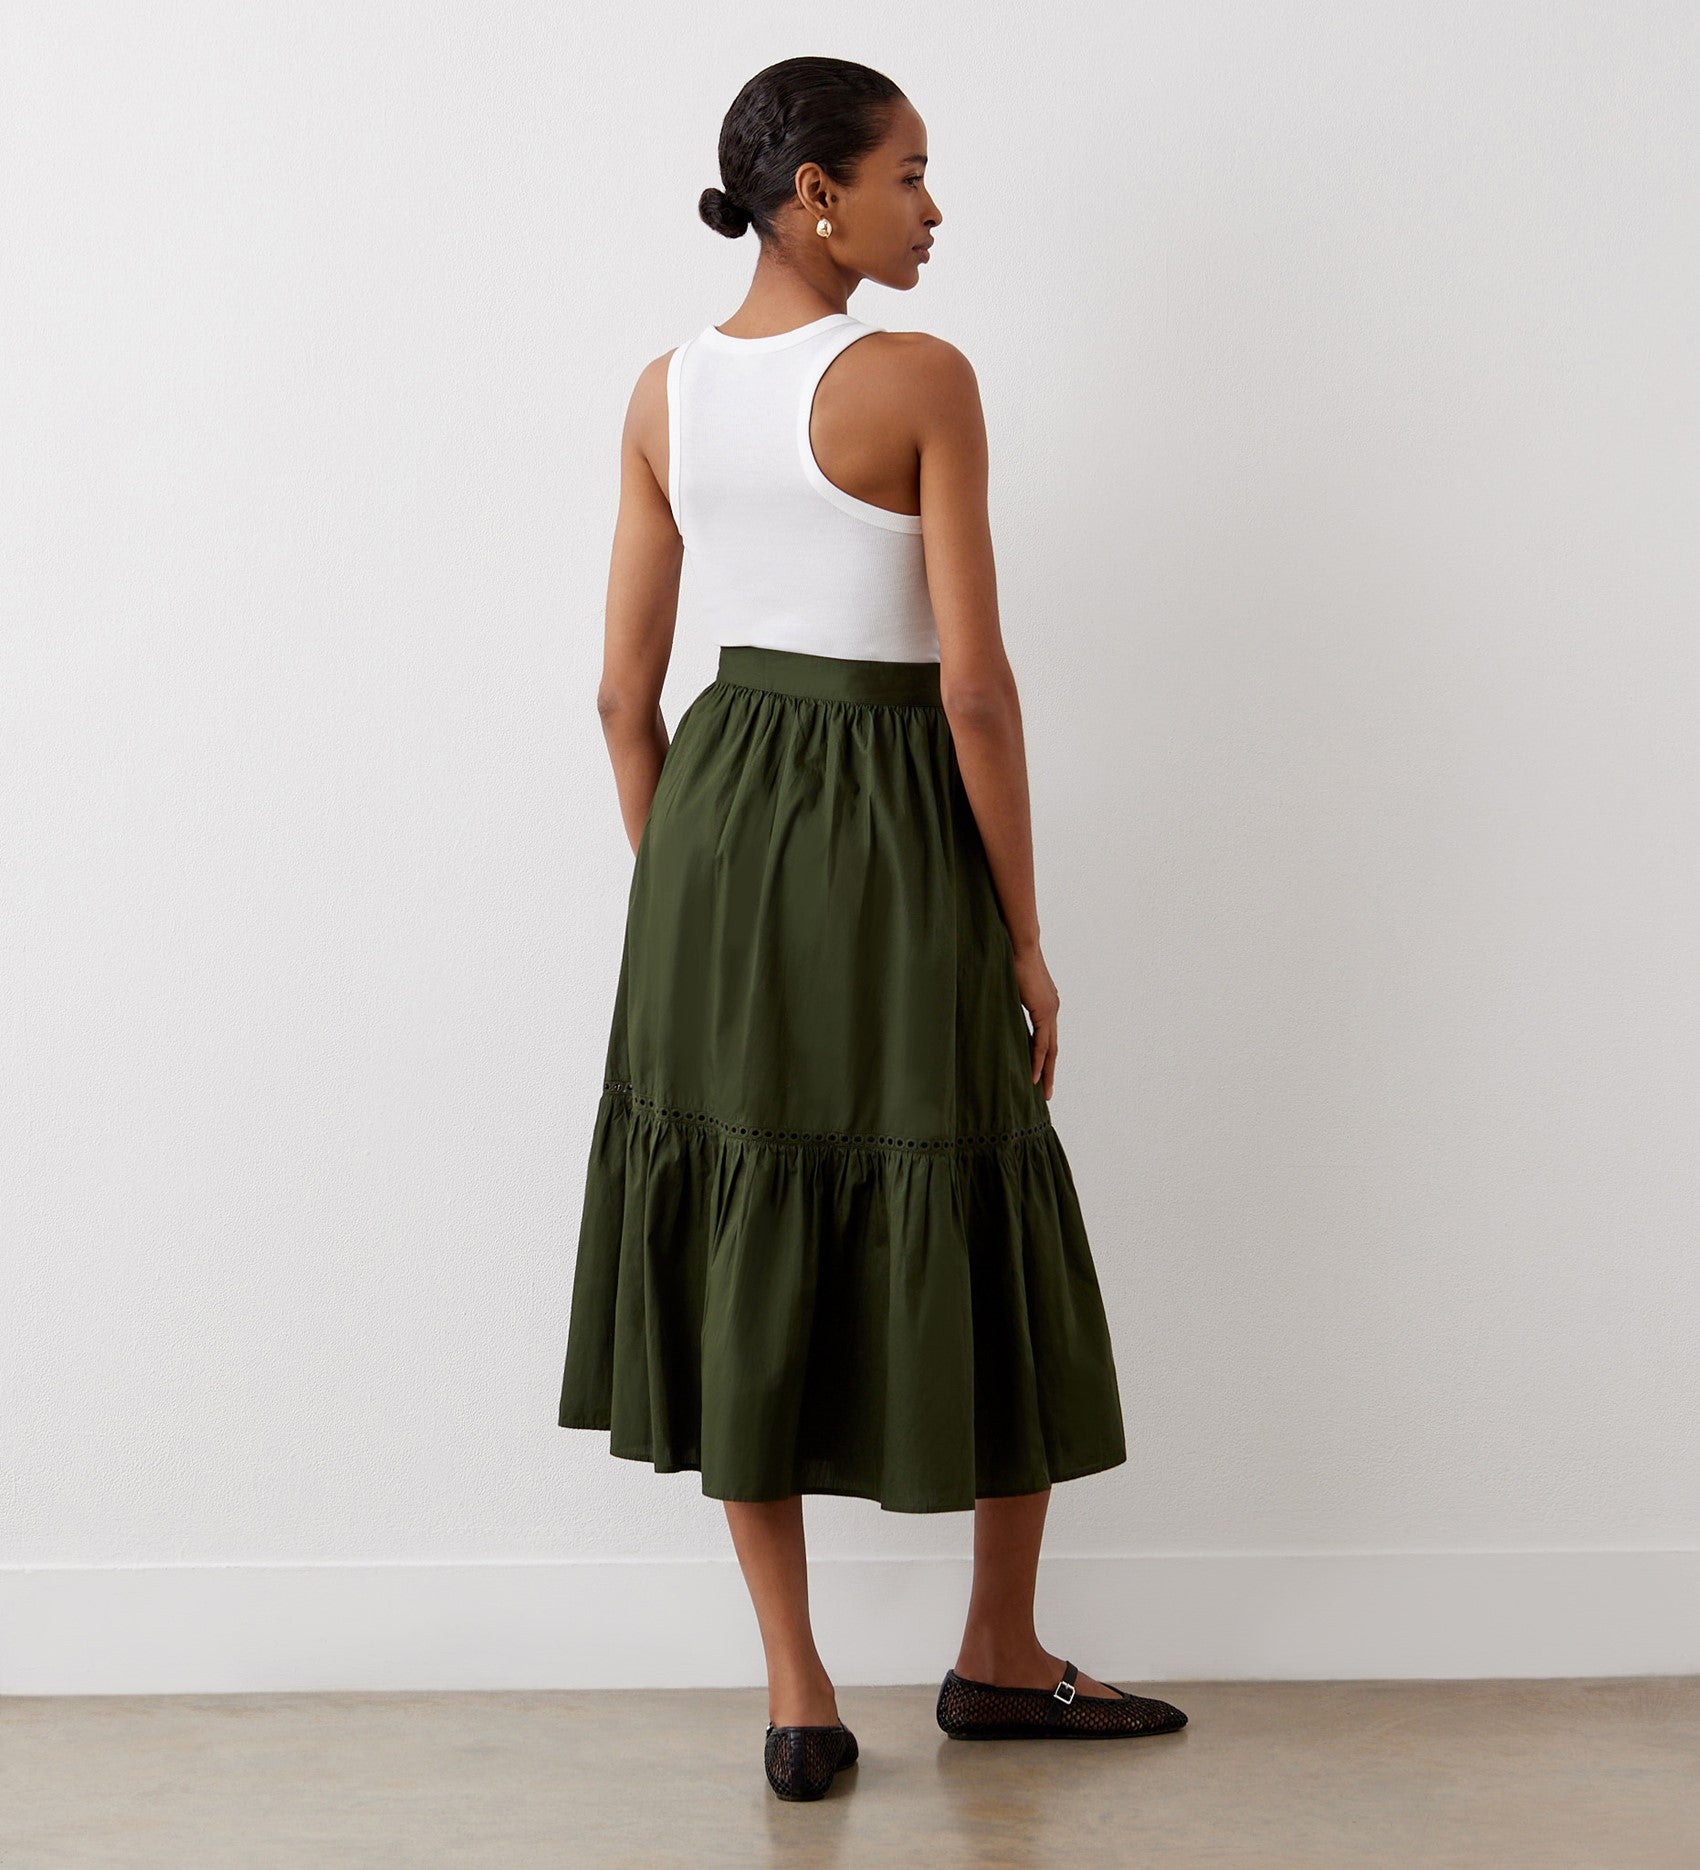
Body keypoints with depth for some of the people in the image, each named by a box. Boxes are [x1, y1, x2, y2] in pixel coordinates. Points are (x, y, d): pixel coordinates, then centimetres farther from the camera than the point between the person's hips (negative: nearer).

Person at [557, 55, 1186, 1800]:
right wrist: (1024, 934, -6)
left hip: (716, 823, 6)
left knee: (743, 1256, 11)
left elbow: (623, 690, 6)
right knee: (979, 1253, 12)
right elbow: (974, 685, -15)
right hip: (892, 835, -5)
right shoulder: (920, 379, -13)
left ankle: (798, 1701, 16)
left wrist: (679, 891, 16)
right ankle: (998, 1657, 27)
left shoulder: (666, 392, 3)